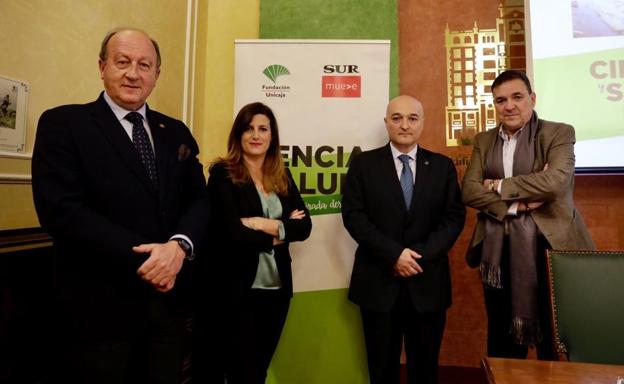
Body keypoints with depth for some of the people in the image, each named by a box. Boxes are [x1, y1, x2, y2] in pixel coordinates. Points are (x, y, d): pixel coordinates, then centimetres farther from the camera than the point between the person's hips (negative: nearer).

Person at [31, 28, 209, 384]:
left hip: (167, 299, 5)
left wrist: (179, 246, -16)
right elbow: (61, 209, -14)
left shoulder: (176, 132, 10)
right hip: (100, 305, -4)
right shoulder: (63, 123, -4)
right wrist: (140, 258, -19)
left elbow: (199, 200, 4)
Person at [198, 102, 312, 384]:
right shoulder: (222, 174, -7)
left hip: (277, 288, 5)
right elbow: (231, 234, -18)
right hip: (235, 290, -5)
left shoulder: (282, 176, 8)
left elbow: (304, 226, 0)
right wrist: (281, 232, -7)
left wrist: (265, 224, -15)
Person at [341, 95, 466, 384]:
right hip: (378, 281, -1)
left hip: (428, 282, 2)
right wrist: (394, 254, -16)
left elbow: (455, 217, 1)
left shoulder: (443, 166, 7)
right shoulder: (363, 164, 1)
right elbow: (353, 215, -7)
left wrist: (421, 254, -13)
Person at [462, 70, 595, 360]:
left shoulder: (559, 133, -1)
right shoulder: (483, 140, 9)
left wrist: (499, 186, -9)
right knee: (501, 338, 16)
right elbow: (469, 190, -2)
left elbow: (555, 181, -18)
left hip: (546, 247, -3)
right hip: (497, 252, 3)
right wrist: (517, 205, -14)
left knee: (553, 338, 11)